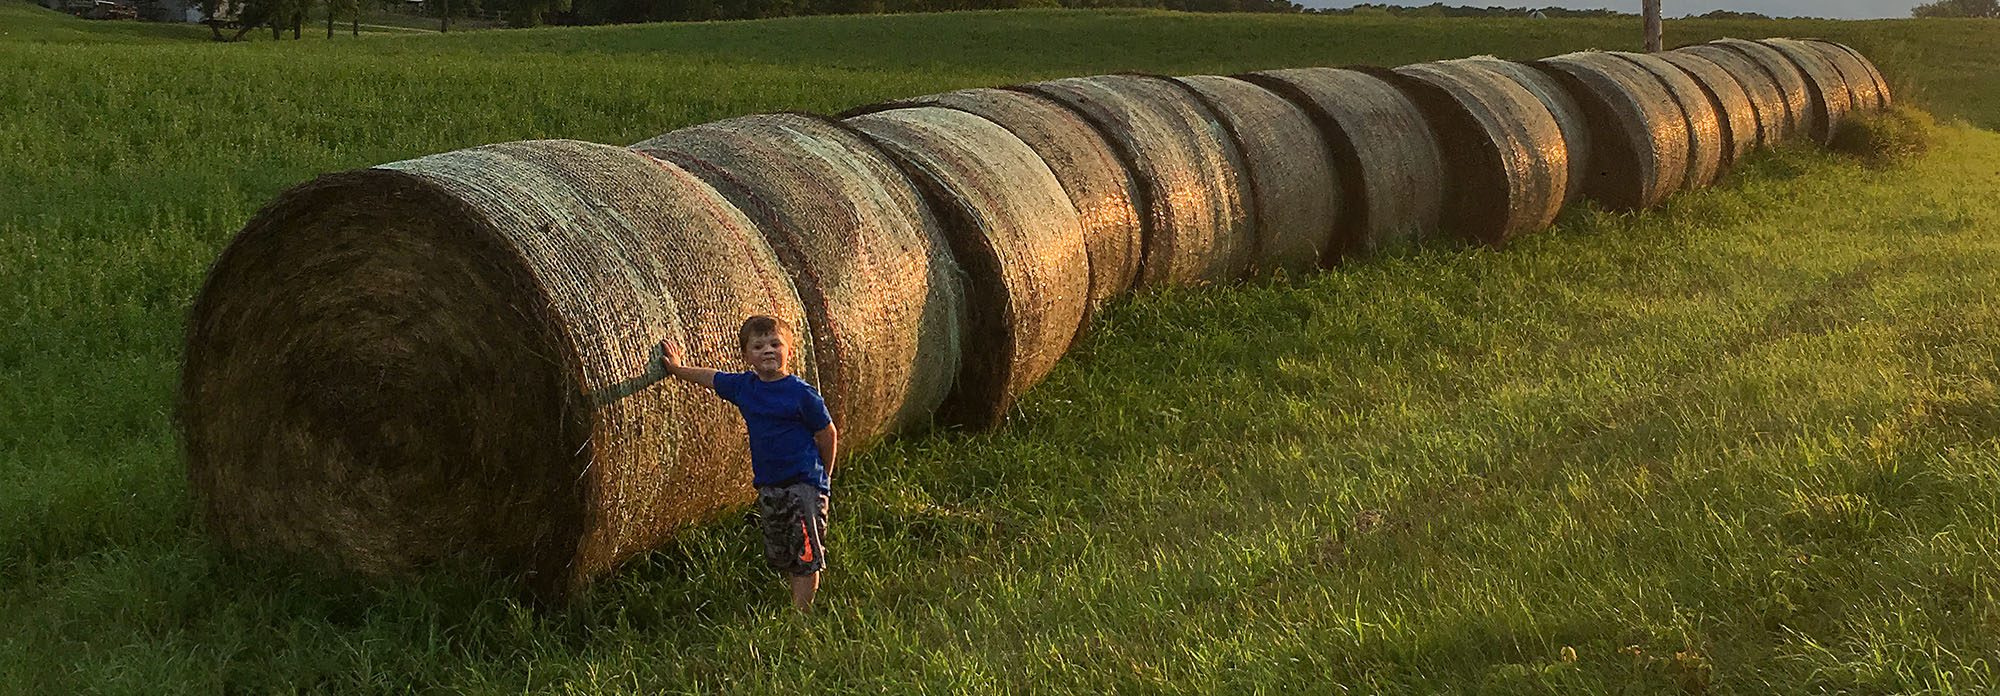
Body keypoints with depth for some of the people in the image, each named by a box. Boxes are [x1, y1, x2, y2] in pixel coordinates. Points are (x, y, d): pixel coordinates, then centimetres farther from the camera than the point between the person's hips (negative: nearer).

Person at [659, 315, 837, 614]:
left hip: (804, 485, -6)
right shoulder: (742, 386, 5)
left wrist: (822, 478, 5)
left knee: (805, 558, -8)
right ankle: (797, 609, 20)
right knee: (780, 558, 11)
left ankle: (800, 614, -4)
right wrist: (678, 368, 33)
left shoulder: (802, 393, -11)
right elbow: (708, 377, 25)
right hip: (768, 487, 6)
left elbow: (828, 435, -2)